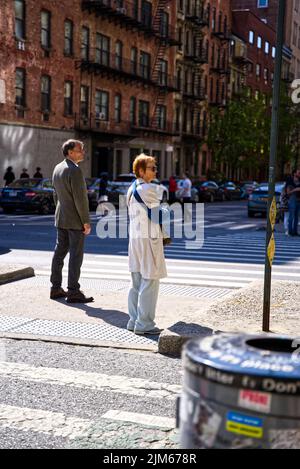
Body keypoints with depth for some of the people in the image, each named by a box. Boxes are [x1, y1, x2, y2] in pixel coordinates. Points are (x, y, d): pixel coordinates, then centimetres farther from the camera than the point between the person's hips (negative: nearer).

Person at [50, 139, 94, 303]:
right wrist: (86, 222, -16)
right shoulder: (75, 170, -18)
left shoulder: (57, 168, 9)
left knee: (60, 252, 12)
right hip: (75, 220, -9)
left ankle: (56, 288, 17)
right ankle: (73, 292, -3)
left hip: (61, 219, 9)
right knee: (76, 255, -4)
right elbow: (80, 199, -20)